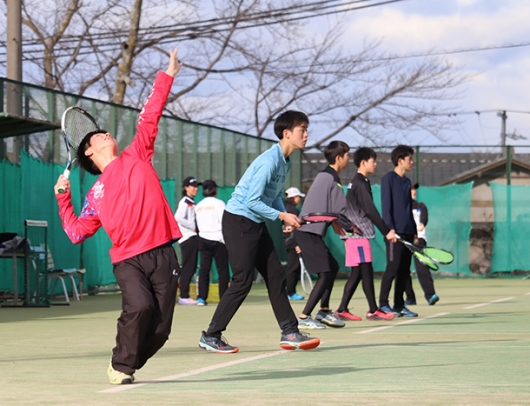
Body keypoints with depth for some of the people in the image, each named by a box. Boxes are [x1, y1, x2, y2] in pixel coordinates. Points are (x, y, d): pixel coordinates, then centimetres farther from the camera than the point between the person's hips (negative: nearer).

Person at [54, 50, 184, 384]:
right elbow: (77, 232, 16)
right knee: (139, 306, -27)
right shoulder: (96, 194, 15)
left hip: (162, 255, 1)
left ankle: (128, 367, 19)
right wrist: (64, 198, 8)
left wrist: (167, 77, 11)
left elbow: (150, 118, 13)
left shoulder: (136, 157, 16)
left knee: (160, 327, -5)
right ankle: (120, 366, -8)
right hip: (127, 260, -1)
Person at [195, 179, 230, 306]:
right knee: (223, 270, 1)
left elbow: (198, 225, 7)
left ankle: (201, 298, 0)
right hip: (217, 239, -4)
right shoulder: (219, 203, -6)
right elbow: (223, 223, -10)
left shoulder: (198, 206, 9)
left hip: (203, 239, 5)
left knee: (204, 269, 5)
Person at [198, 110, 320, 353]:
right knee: (242, 281, -9)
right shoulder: (270, 161, -22)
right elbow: (252, 201, -23)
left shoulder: (285, 162, 8)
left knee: (276, 276, 7)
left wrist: (287, 217, 0)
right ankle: (210, 337, -1)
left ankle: (289, 333, 9)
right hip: (238, 221, -10)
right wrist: (282, 216, -19)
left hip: (256, 224, 10)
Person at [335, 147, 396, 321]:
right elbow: (370, 210, -20)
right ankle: (373, 310, -4)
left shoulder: (357, 182, 18)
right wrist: (386, 231, -20)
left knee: (357, 273, 8)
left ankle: (342, 310, 7)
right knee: (366, 271, -7)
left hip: (356, 233, 10)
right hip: (358, 233, -10)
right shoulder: (360, 184, -12)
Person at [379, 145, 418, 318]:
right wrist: (390, 229, -18)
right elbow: (386, 205, -10)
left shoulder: (406, 181, 18)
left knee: (404, 270, 6)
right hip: (395, 232, -8)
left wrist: (414, 231, 16)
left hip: (408, 232, 8)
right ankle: (383, 305, -4)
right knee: (392, 268, -9)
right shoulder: (389, 178, -4)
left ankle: (399, 305, 11)